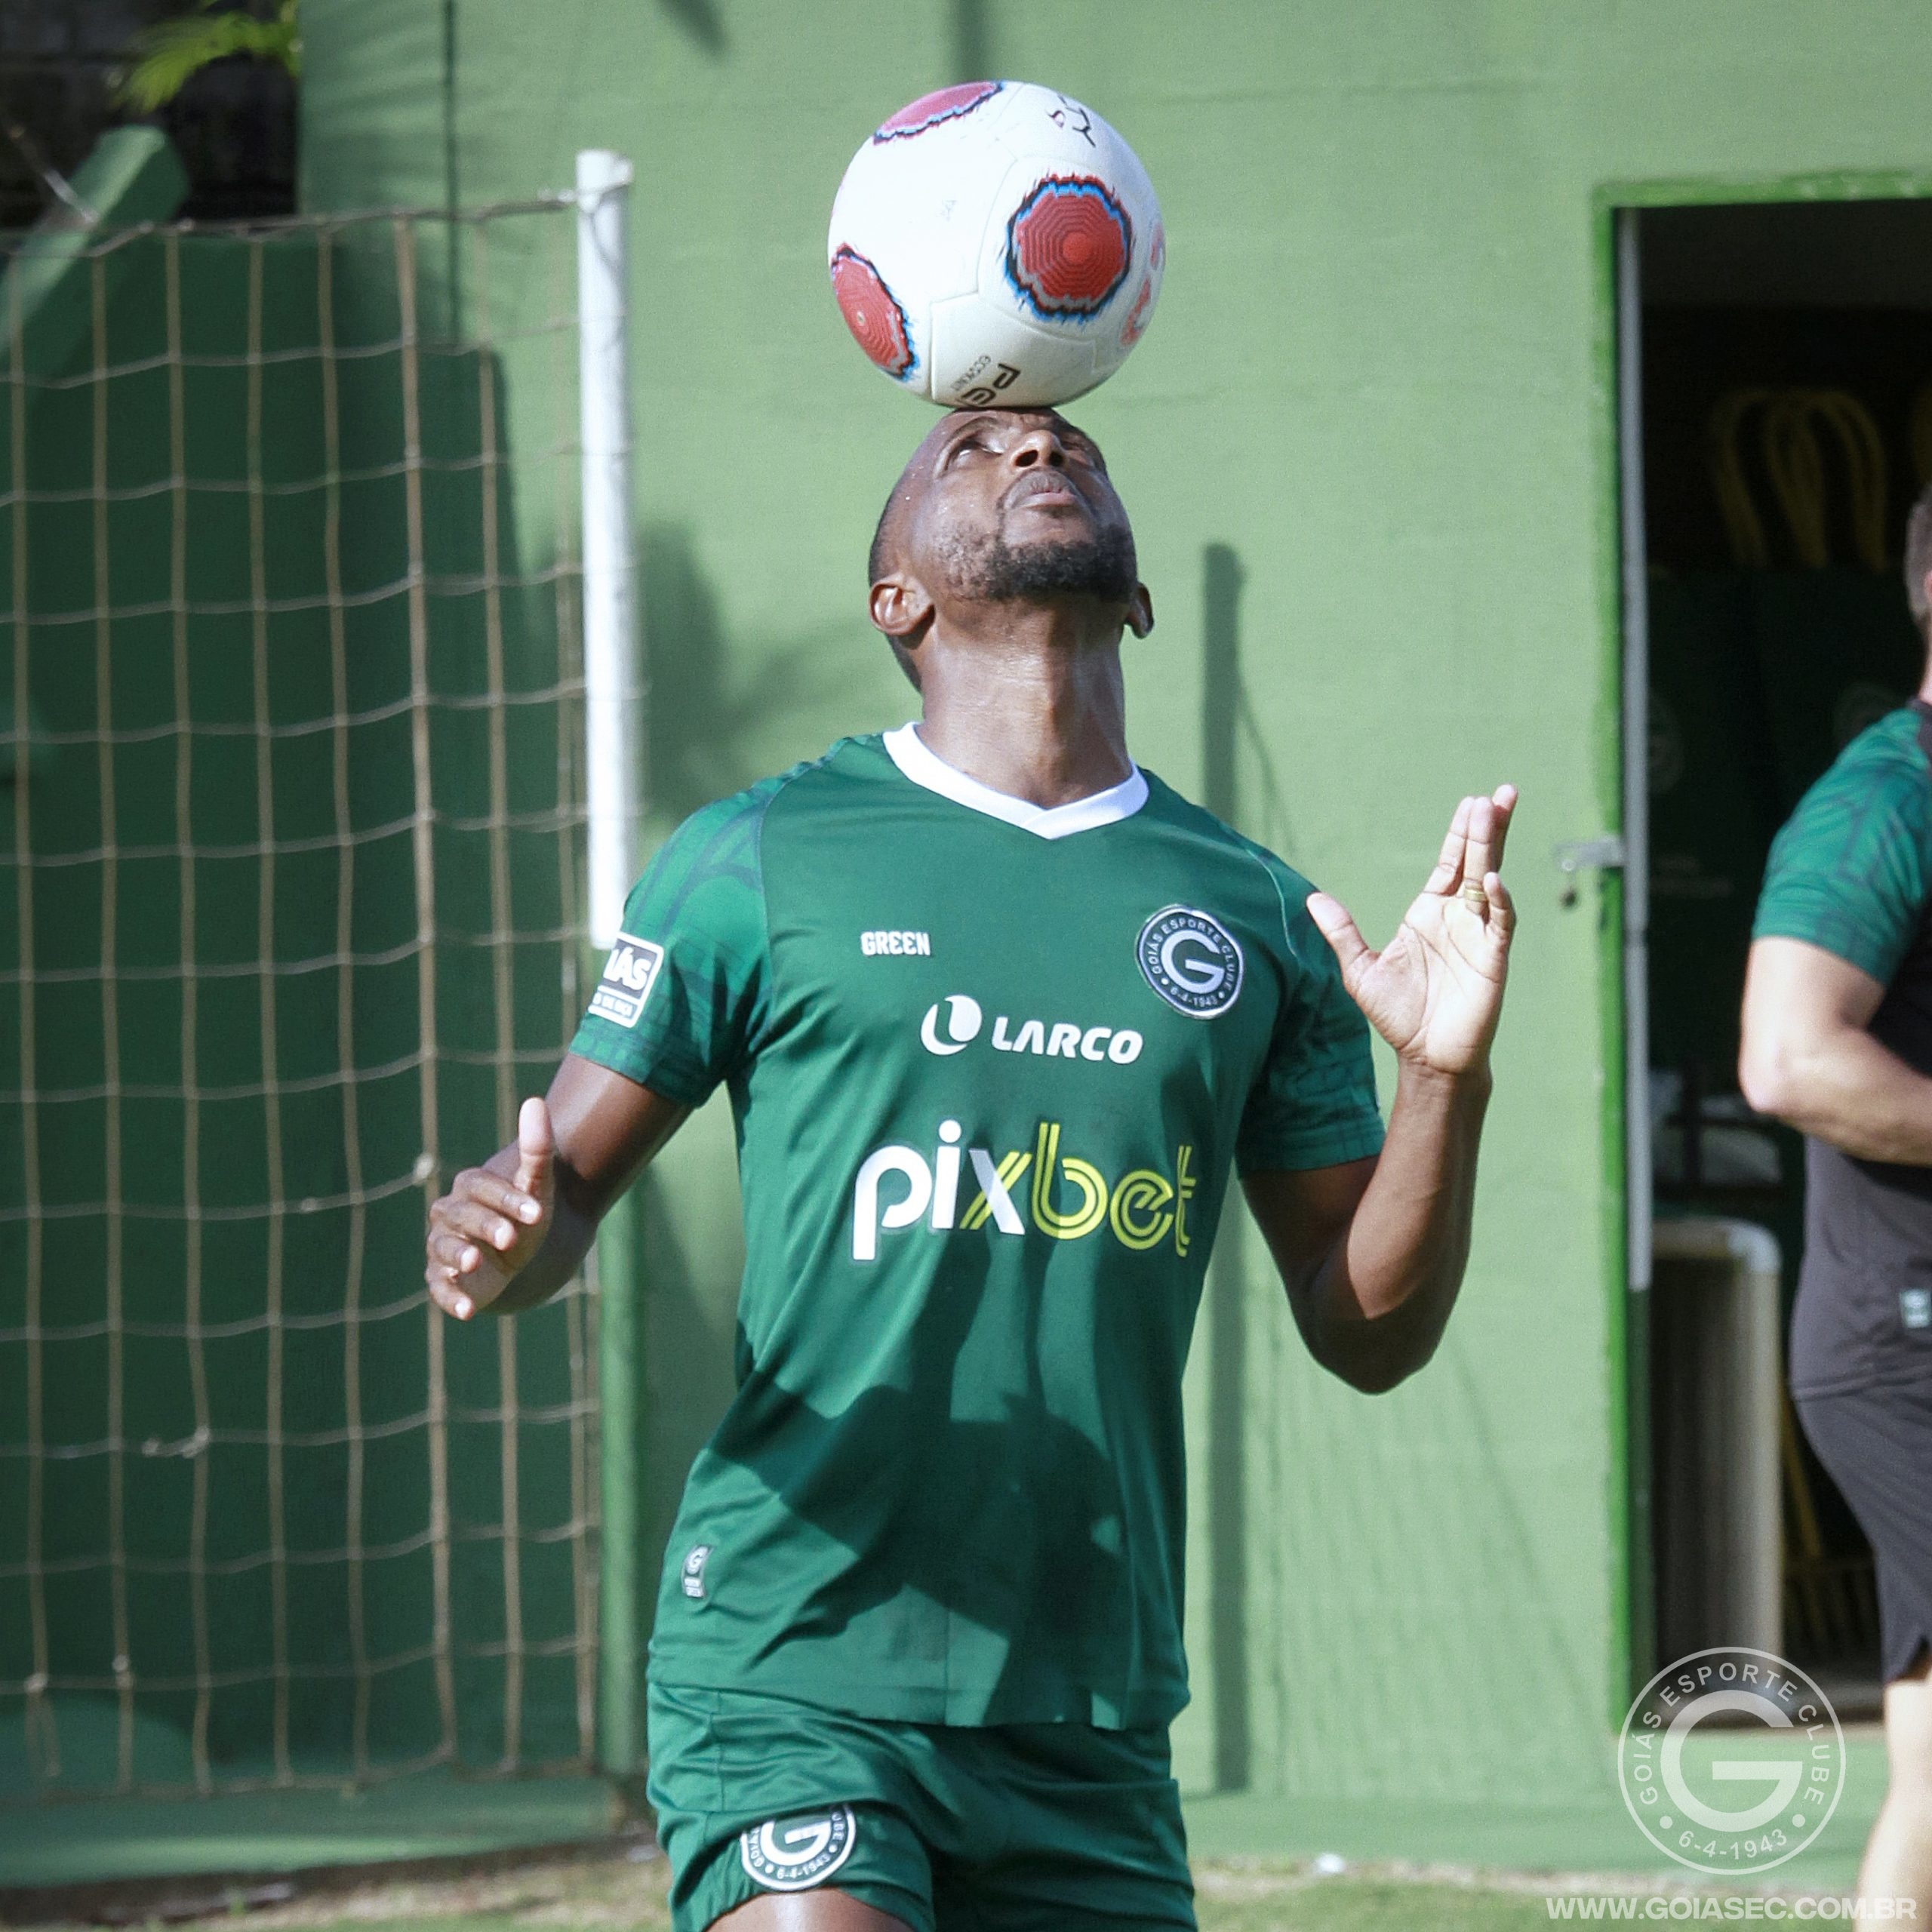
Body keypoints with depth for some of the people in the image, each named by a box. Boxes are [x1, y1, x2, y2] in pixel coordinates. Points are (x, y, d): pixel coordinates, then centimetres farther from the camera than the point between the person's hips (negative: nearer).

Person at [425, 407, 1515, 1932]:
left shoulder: (1258, 919, 12)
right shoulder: (761, 863, 4)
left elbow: (1367, 1334, 11)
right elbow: (564, 1179, 7)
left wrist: (1447, 1082, -5)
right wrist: (498, 1246, -17)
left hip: (1091, 1717, 4)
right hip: (794, 1676, -4)